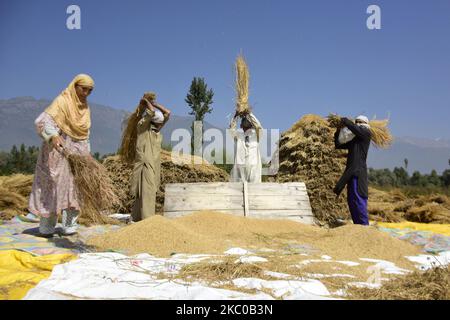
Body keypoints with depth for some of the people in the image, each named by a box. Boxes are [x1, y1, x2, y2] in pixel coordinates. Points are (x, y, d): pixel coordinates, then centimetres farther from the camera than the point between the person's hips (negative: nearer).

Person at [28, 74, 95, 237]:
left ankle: (69, 226, 13)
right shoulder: (62, 100, -10)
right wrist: (53, 135, -42)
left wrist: (86, 154, 15)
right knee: (54, 186, -3)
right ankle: (46, 227, 7)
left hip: (78, 152, 7)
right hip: (59, 149, -6)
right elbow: (43, 120, -23)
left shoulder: (85, 106, 11)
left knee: (75, 188, 6)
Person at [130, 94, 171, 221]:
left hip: (154, 165, 8)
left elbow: (167, 113, 13)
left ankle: (136, 217, 22)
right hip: (145, 164, -8)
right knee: (147, 193, -12)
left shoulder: (156, 129, 14)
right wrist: (146, 102, -1)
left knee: (146, 193, 12)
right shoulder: (142, 126, -5)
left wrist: (153, 103, 14)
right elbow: (151, 112, -19)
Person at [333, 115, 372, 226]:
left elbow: (352, 127, -16)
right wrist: (339, 130, 14)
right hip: (351, 171, 9)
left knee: (358, 198, -12)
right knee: (351, 200, 10)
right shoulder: (353, 140, 21)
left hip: (358, 171, -9)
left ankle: (364, 225, -8)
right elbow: (338, 145, 25)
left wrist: (344, 120, 2)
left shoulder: (366, 133, 0)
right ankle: (358, 224, 17)